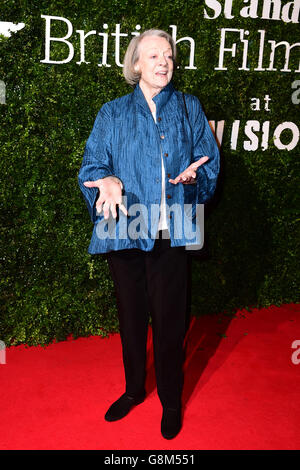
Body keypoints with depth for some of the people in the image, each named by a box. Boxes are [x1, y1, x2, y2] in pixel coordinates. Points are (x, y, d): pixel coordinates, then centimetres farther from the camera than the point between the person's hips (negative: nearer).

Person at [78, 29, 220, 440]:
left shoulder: (189, 109, 10)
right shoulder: (112, 114, 9)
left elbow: (211, 163, 5)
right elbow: (92, 166, 3)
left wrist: (193, 176, -17)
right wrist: (108, 181, -20)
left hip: (170, 232, -1)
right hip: (124, 231, 1)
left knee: (169, 320, 5)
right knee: (131, 315, 13)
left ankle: (171, 401, 26)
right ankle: (134, 389, 36)